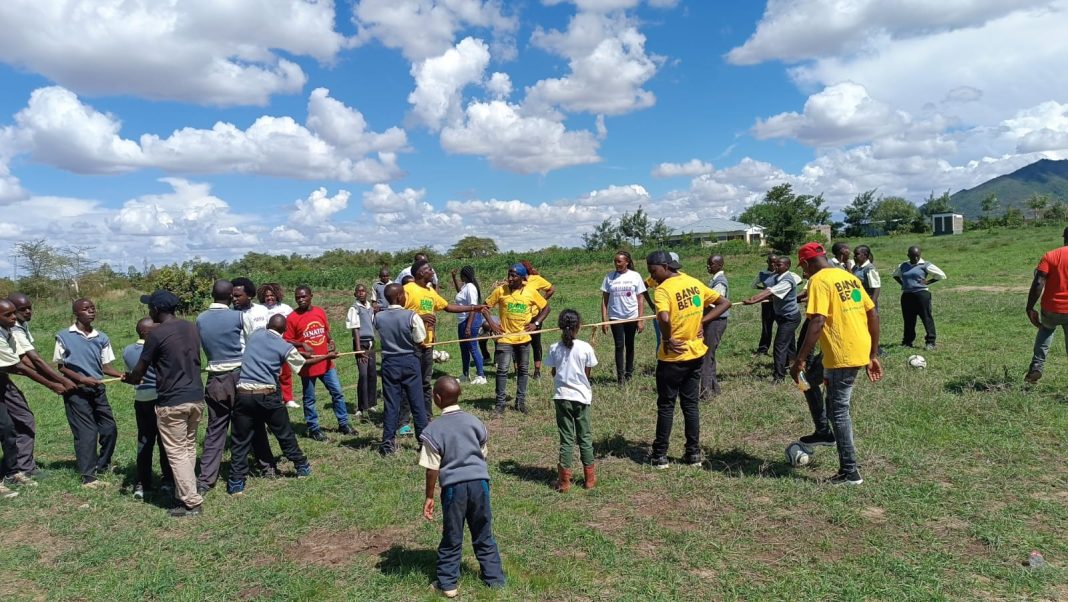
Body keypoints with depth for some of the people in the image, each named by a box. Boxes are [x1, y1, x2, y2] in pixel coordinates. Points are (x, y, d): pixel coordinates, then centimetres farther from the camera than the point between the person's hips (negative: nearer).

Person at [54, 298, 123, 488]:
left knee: (110, 429, 8)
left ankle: (101, 466, 29)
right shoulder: (64, 336, -4)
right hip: (76, 392, -5)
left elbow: (105, 366, 6)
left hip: (97, 390, 5)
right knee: (86, 433, -4)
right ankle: (88, 477, 4)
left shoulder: (102, 338, 7)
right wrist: (81, 378, -16)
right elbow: (61, 367, -2)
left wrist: (123, 375, -11)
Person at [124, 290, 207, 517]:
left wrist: (129, 379, 22)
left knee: (176, 452, 1)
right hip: (196, 397, 7)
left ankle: (192, 502, 2)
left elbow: (140, 370, -4)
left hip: (172, 402, -7)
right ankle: (185, 494, 22)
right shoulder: (191, 328, 8)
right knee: (189, 447, 16)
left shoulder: (157, 333, -12)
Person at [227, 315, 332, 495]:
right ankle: (302, 467, 28)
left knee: (241, 440, 7)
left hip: (243, 393, 2)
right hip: (267, 395, -2)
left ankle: (236, 483, 6)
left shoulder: (253, 336, 9)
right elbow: (304, 363, 15)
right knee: (285, 433, 14)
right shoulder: (285, 347, 0)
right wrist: (327, 356, 30)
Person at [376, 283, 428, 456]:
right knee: (417, 402, 8)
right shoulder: (411, 316, -15)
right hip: (410, 361, -2)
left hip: (389, 363, 2)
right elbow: (420, 339, -8)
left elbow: (380, 339, 5)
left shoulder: (378, 317, -6)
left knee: (391, 403, 8)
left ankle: (388, 442, 8)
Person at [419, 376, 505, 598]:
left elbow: (432, 469, -8)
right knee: (484, 535, 17)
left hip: (454, 486, -3)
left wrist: (429, 497, 2)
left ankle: (447, 583, 20)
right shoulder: (474, 421, 4)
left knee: (451, 538, 12)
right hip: (479, 481, 3)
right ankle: (494, 577, 25)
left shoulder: (434, 430, -8)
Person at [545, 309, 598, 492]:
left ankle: (564, 480, 8)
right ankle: (589, 477, 21)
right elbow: (587, 374, -2)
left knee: (566, 438, 7)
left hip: (562, 396, 1)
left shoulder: (554, 348, -8)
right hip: (581, 396, 0)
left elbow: (554, 373, 1)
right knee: (585, 436, 13)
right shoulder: (585, 348, -11)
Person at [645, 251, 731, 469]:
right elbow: (725, 303, 10)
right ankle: (694, 453, 21)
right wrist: (702, 321, 2)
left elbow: (664, 318, -35)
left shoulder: (663, 289, -17)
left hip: (672, 357, -6)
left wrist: (667, 339, -18)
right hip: (696, 353, 6)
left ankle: (660, 456, 15)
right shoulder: (695, 283, 5)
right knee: (691, 404, 16)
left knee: (666, 405, 7)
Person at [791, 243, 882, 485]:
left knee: (839, 411, 2)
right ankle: (824, 431, 31)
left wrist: (799, 360, -18)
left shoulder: (819, 280, -11)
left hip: (842, 355, -9)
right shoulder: (849, 276, 14)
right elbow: (873, 314, 14)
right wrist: (873, 355, 19)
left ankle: (850, 473, 10)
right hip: (862, 352, 9)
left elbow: (817, 322, -21)